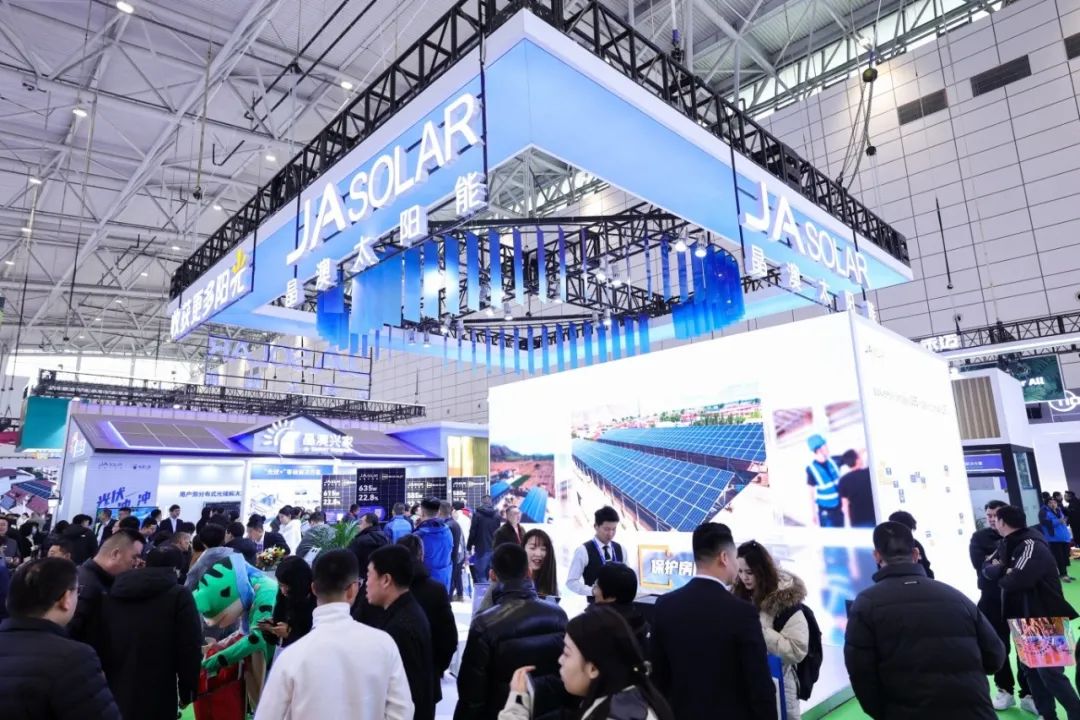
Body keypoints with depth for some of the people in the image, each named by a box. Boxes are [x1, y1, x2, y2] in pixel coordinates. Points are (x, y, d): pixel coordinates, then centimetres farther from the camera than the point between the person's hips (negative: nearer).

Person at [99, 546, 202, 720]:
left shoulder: (113, 593, 10)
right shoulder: (179, 595, -8)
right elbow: (190, 647, -10)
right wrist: (187, 691, 2)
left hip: (114, 694, 6)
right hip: (156, 698, -5)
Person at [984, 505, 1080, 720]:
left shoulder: (1032, 545, -21)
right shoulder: (1009, 544, 8)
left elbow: (1018, 580, -32)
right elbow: (987, 568, 5)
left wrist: (1001, 577, -11)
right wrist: (1004, 570, -15)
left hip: (1045, 619, -9)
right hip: (1025, 618, 9)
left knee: (1049, 672, -4)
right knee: (1031, 669, 15)